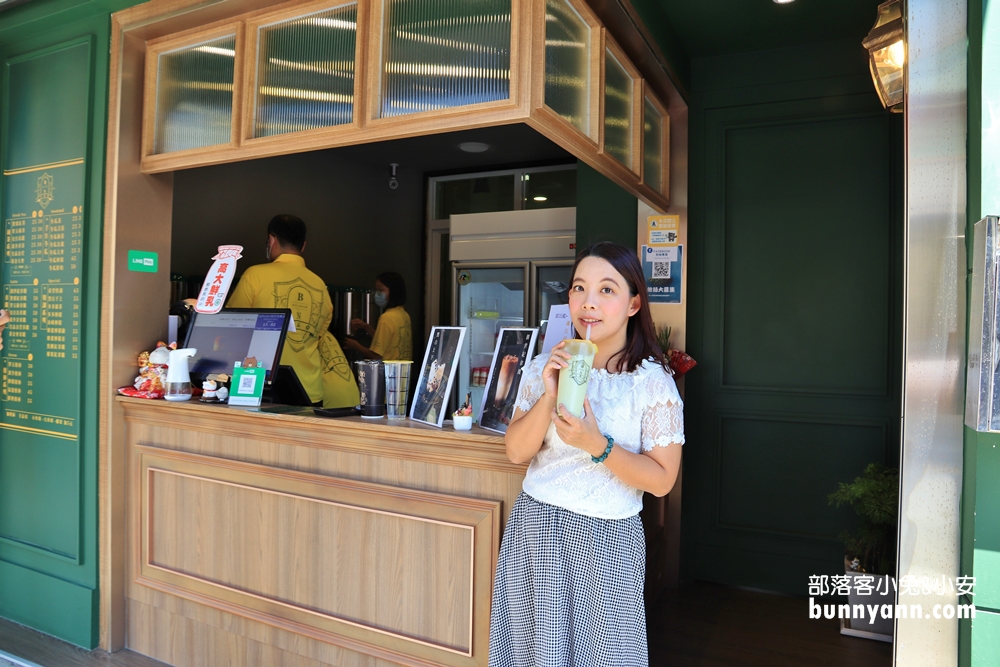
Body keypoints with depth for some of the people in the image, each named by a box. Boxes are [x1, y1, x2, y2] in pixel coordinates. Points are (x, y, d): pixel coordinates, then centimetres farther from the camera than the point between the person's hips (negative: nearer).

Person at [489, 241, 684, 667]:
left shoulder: (652, 381, -11)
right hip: (533, 526, 4)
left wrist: (596, 445, -25)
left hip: (603, 537, -3)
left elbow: (662, 480, -11)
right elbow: (516, 452, -3)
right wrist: (549, 396, -19)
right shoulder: (545, 368, 0)